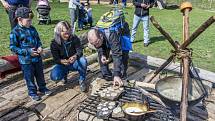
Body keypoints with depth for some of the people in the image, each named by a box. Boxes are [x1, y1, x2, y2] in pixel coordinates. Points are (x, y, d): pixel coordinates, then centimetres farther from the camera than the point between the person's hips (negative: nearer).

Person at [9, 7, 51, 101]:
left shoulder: (32, 29, 2)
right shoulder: (15, 32, -14)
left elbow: (38, 39, 15)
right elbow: (13, 47, -14)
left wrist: (40, 47, -7)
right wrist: (27, 51, -21)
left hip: (37, 57, 5)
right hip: (26, 60, -5)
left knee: (40, 74, 19)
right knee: (29, 77, 9)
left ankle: (42, 88, 38)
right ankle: (32, 92, 28)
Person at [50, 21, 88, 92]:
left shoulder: (74, 39, -14)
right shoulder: (54, 43, -15)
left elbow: (80, 51, -21)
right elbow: (56, 59, -16)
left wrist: (75, 56, -46)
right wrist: (62, 61, -41)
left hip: (74, 63, 0)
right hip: (62, 65, 0)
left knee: (83, 61, -34)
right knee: (54, 76, -28)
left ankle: (82, 81, -9)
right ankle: (65, 73, 11)